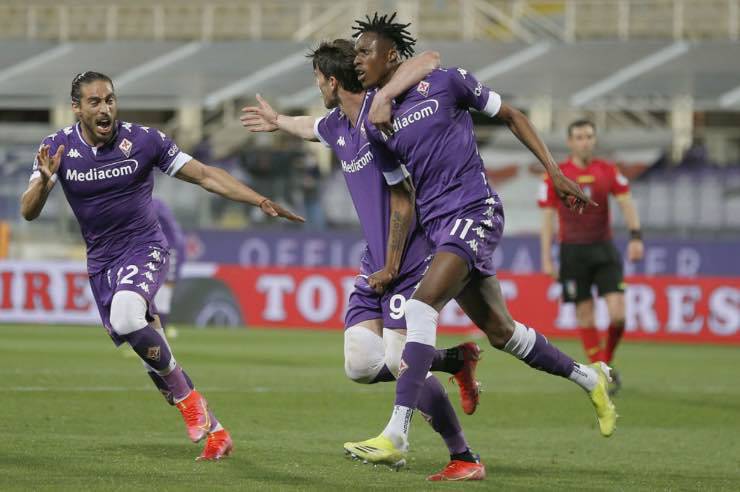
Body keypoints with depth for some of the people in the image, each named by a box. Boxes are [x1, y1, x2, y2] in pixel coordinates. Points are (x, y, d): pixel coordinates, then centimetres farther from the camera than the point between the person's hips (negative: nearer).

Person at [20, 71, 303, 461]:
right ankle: (211, 428, 15)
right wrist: (44, 181, -32)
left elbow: (204, 175, -6)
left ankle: (185, 396, -15)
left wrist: (260, 202, -14)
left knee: (125, 318, -33)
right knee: (147, 345, 2)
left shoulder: (143, 141, -10)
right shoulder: (58, 149, -5)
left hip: (145, 249, -4)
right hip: (101, 262, 4)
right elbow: (28, 212, -11)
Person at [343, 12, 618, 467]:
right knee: (500, 331, 10)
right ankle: (589, 378, 33)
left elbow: (511, 116, 5)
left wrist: (555, 172, 2)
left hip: (475, 212, -6)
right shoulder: (377, 124, 9)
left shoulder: (446, 83, -4)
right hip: (436, 224, 6)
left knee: (423, 305, -23)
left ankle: (397, 434, -29)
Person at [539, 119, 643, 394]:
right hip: (573, 252, -2)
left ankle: (607, 362, 15)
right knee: (585, 315, -2)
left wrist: (635, 236, -13)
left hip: (604, 250, 2)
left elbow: (626, 203, 3)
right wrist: (546, 259, -3)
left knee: (617, 312, -10)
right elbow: (547, 218, 2)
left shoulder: (607, 171, 6)